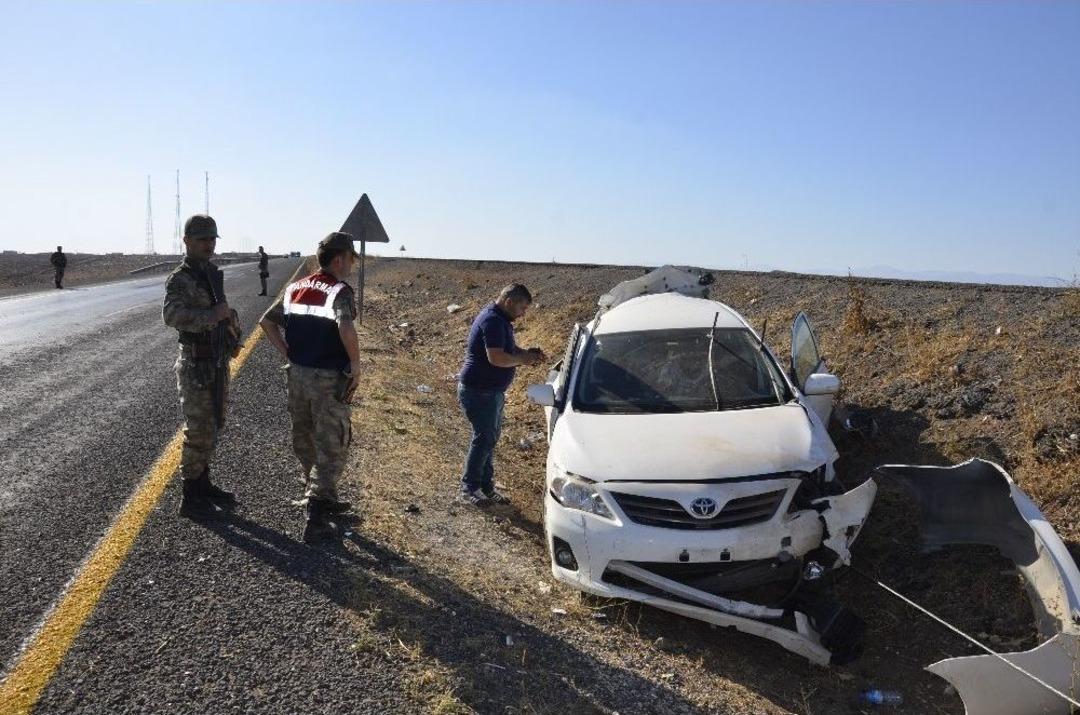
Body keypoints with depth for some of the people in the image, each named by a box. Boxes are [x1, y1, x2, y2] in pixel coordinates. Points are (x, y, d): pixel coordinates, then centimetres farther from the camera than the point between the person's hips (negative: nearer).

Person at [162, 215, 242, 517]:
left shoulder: (214, 273, 10)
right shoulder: (179, 279, -15)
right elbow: (172, 315, -33)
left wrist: (233, 334, 9)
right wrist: (212, 315, -38)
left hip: (219, 362, 8)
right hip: (196, 365, -8)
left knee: (212, 426, 16)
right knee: (198, 430, -4)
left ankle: (203, 483, 29)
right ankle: (190, 498, 6)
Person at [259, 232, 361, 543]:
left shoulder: (296, 288, 7)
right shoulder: (340, 291, -15)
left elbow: (267, 321, 11)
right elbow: (346, 329, -33)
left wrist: (288, 354, 12)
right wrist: (356, 364, -18)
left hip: (297, 375, 7)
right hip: (328, 380, -7)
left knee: (306, 444, 20)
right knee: (331, 449, 4)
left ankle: (324, 498, 37)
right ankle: (315, 519, 2)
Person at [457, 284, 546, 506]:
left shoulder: (500, 320, 12)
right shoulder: (492, 321, -22)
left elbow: (508, 349, 23)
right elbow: (496, 358, -30)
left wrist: (527, 353, 4)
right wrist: (523, 359, -17)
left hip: (492, 390, 11)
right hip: (479, 391, -11)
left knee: (490, 438, 15)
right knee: (484, 438, -3)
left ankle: (486, 486, 24)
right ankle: (469, 489, 9)